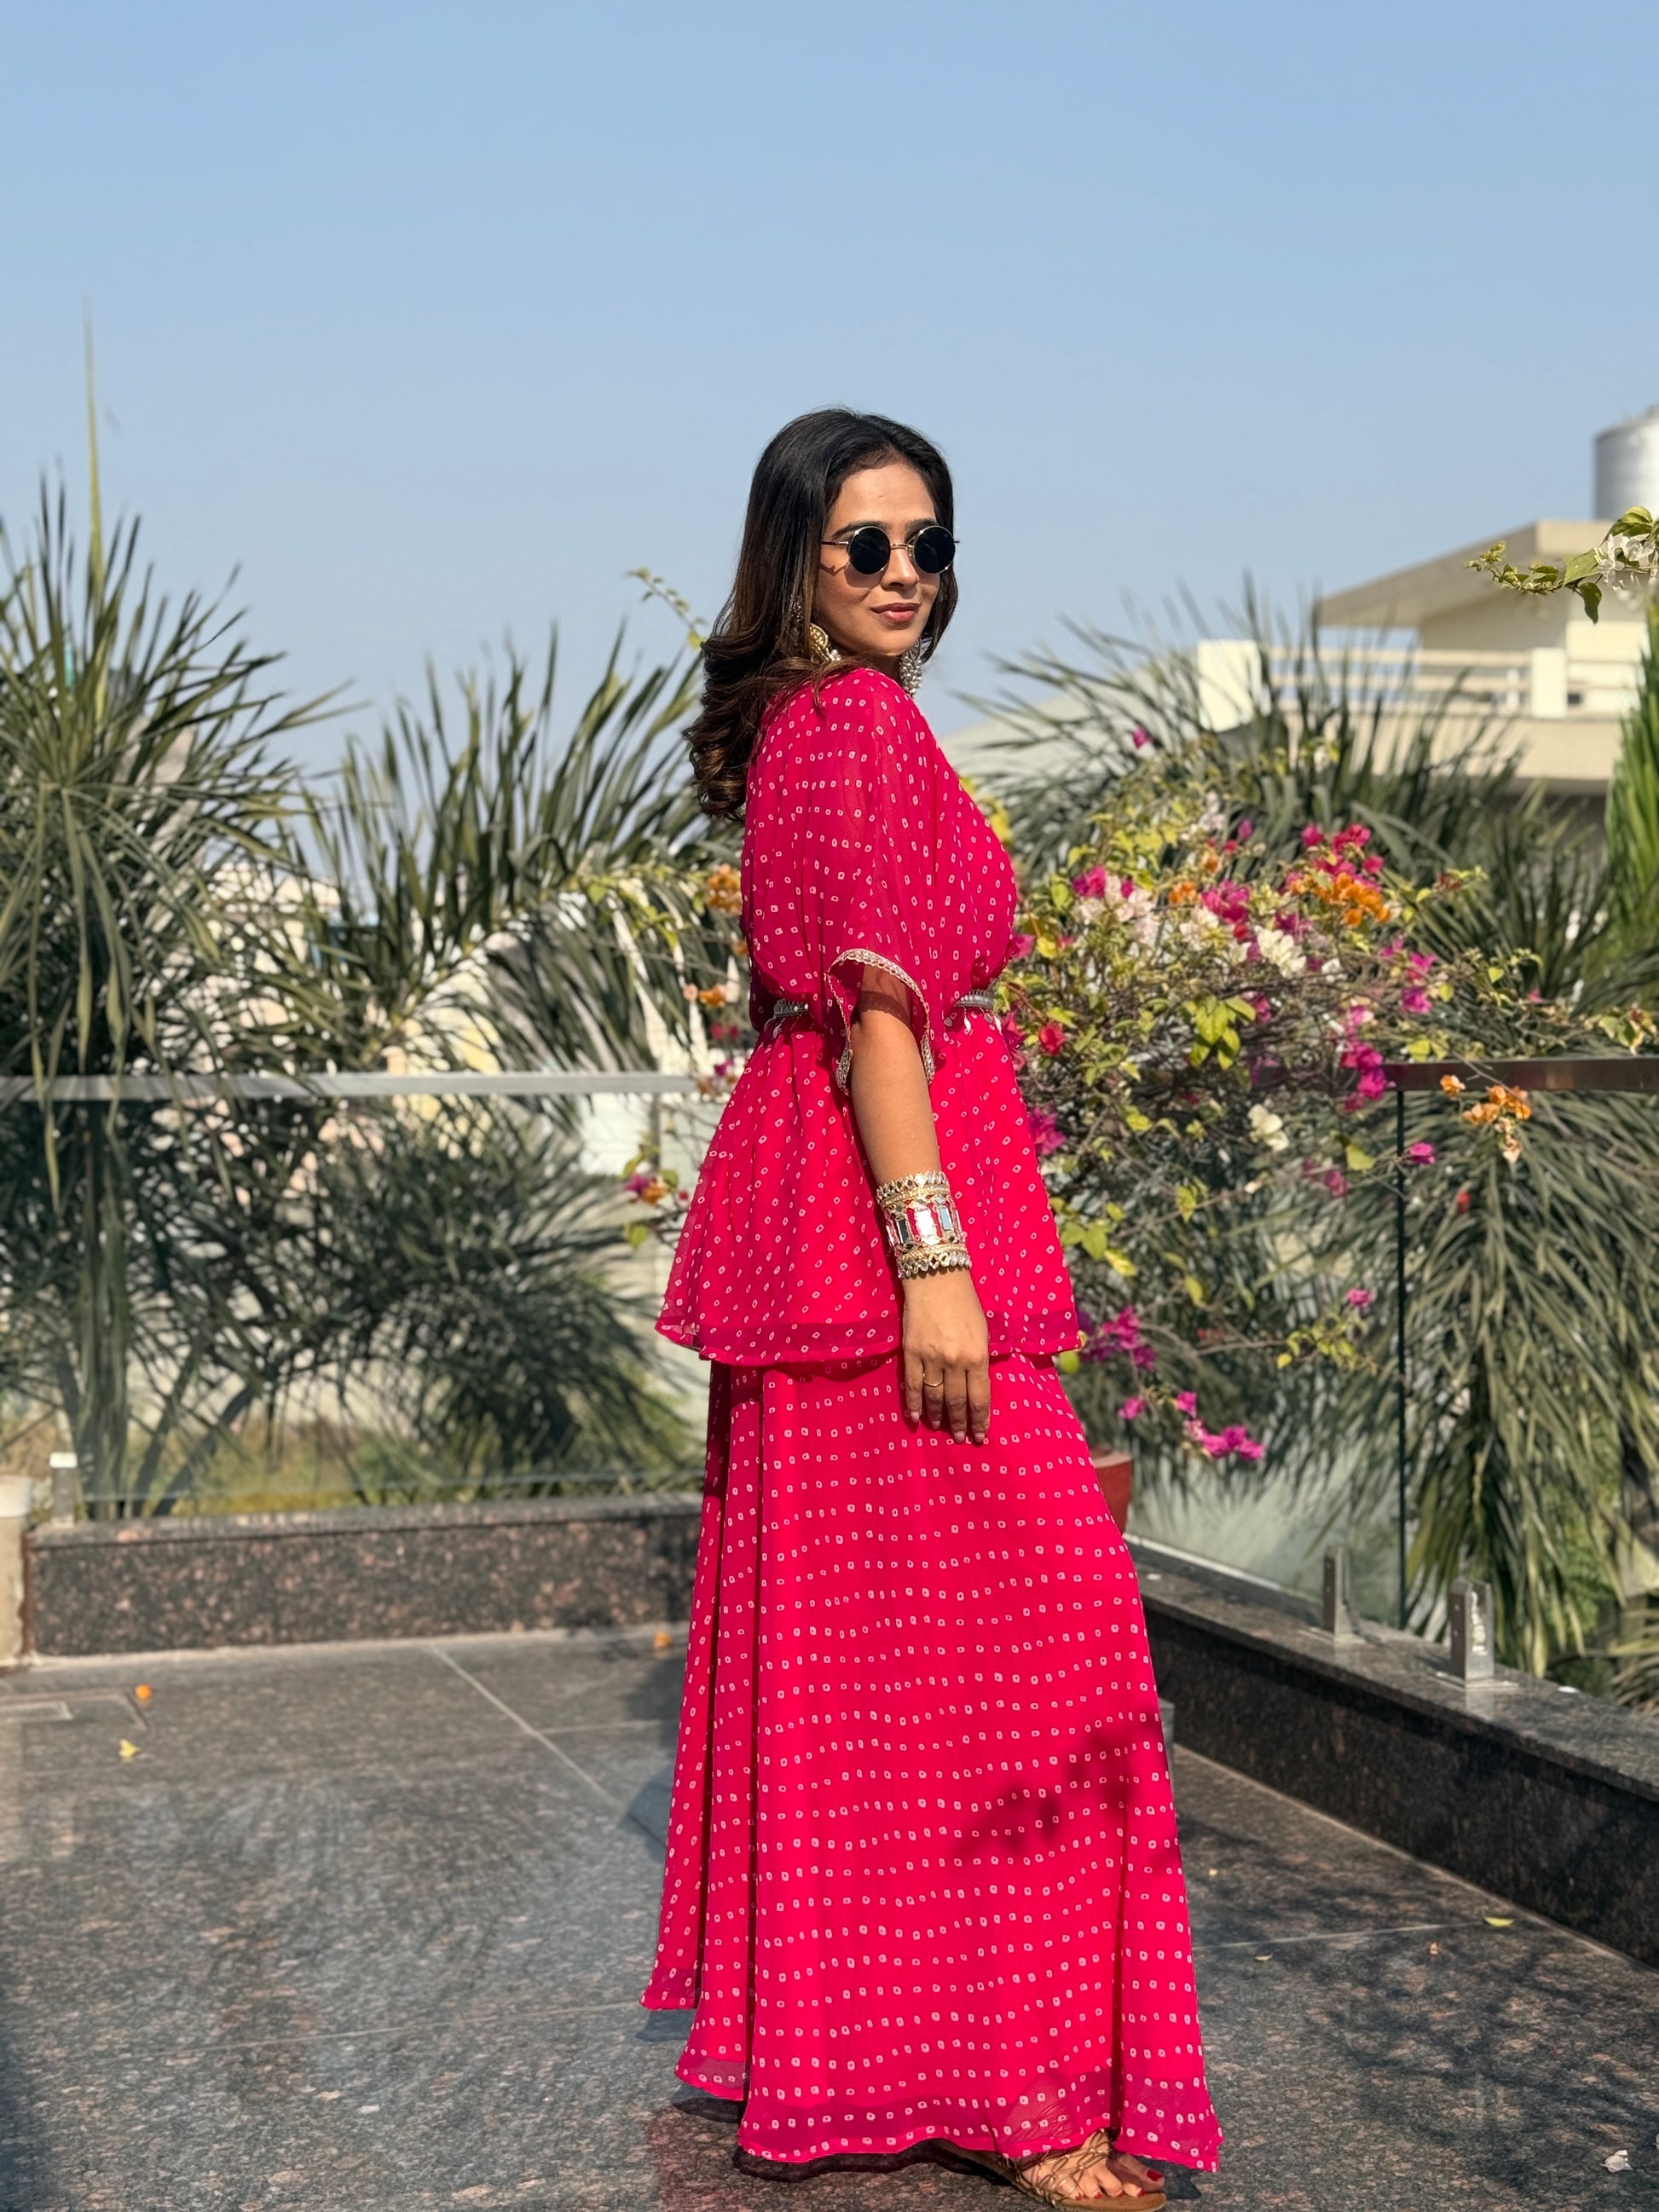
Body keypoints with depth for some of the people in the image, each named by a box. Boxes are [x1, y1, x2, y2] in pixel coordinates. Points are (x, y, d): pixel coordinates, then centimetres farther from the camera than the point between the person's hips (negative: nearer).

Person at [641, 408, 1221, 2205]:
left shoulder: (795, 724, 16)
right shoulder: (860, 723, -12)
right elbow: (877, 1009, -20)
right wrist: (935, 1257, -24)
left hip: (810, 1212, 10)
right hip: (887, 1199, -10)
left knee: (838, 1625, 15)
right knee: (974, 1638, -6)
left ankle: (804, 2021, 27)